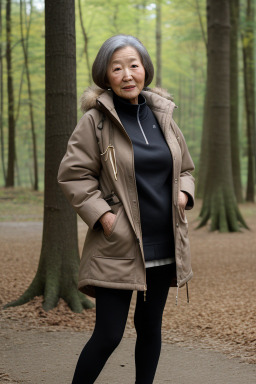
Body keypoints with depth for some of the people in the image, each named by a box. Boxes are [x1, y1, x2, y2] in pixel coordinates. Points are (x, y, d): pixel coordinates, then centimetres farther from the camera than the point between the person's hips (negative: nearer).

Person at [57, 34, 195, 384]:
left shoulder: (162, 116, 9)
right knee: (108, 335, -5)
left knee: (150, 328, 14)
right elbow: (72, 174, -6)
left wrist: (184, 194, 0)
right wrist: (101, 214, -15)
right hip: (118, 247, -5)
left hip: (163, 246, 5)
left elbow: (184, 169, 20)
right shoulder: (95, 120, -6)